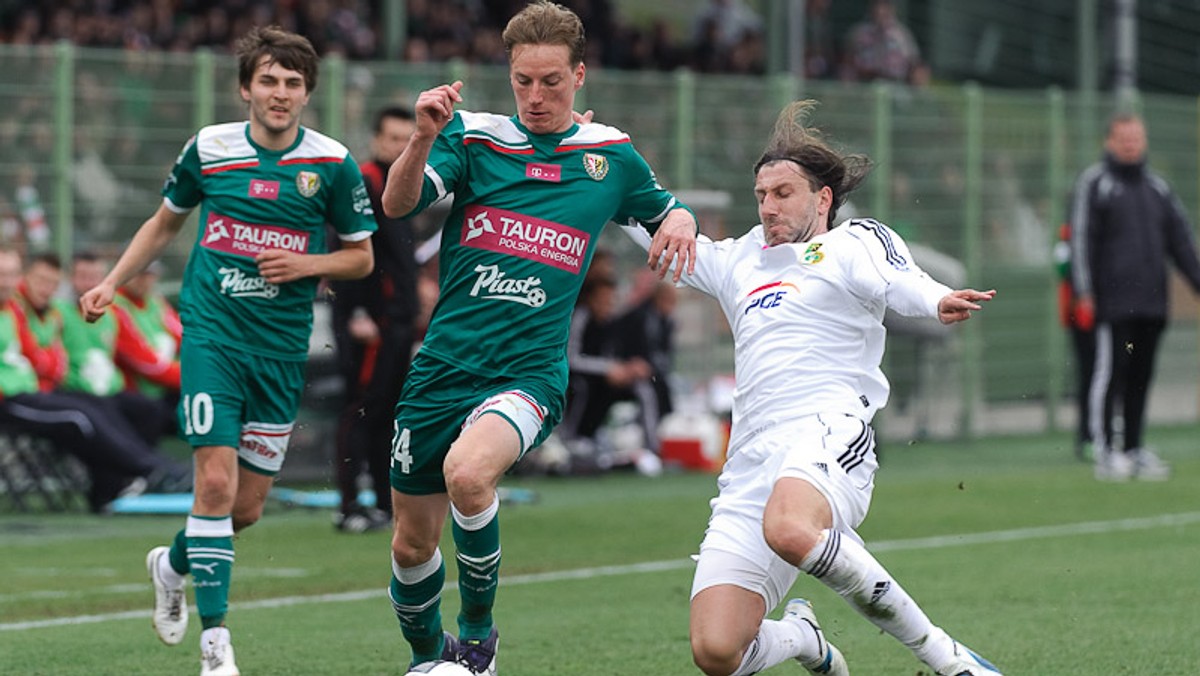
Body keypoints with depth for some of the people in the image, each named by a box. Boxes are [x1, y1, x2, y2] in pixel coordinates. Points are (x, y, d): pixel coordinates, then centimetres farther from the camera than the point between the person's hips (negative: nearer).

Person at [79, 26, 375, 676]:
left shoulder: (332, 163, -2)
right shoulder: (207, 148, 1)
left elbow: (361, 256, 8)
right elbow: (164, 222, 19)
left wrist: (308, 264, -11)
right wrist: (111, 283, 10)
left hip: (281, 347, 1)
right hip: (211, 331, -1)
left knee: (249, 506, 6)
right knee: (216, 481, -16)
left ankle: (174, 562, 39)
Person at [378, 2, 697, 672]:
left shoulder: (612, 156, 6)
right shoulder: (472, 136, 2)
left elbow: (667, 211, 24)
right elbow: (398, 203, -13)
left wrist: (680, 220, -1)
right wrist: (424, 138, -33)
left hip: (530, 372, -2)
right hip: (443, 366, 2)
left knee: (467, 472, -33)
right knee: (412, 543, 8)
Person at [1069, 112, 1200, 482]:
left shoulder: (1157, 187, 18)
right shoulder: (1093, 184, 1)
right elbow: (1081, 239, -4)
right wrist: (1084, 293, -11)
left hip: (1152, 299, 5)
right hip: (1113, 299, -5)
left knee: (1141, 377, 6)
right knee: (1110, 372, -8)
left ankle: (1134, 448, 11)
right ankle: (1104, 450, -6)